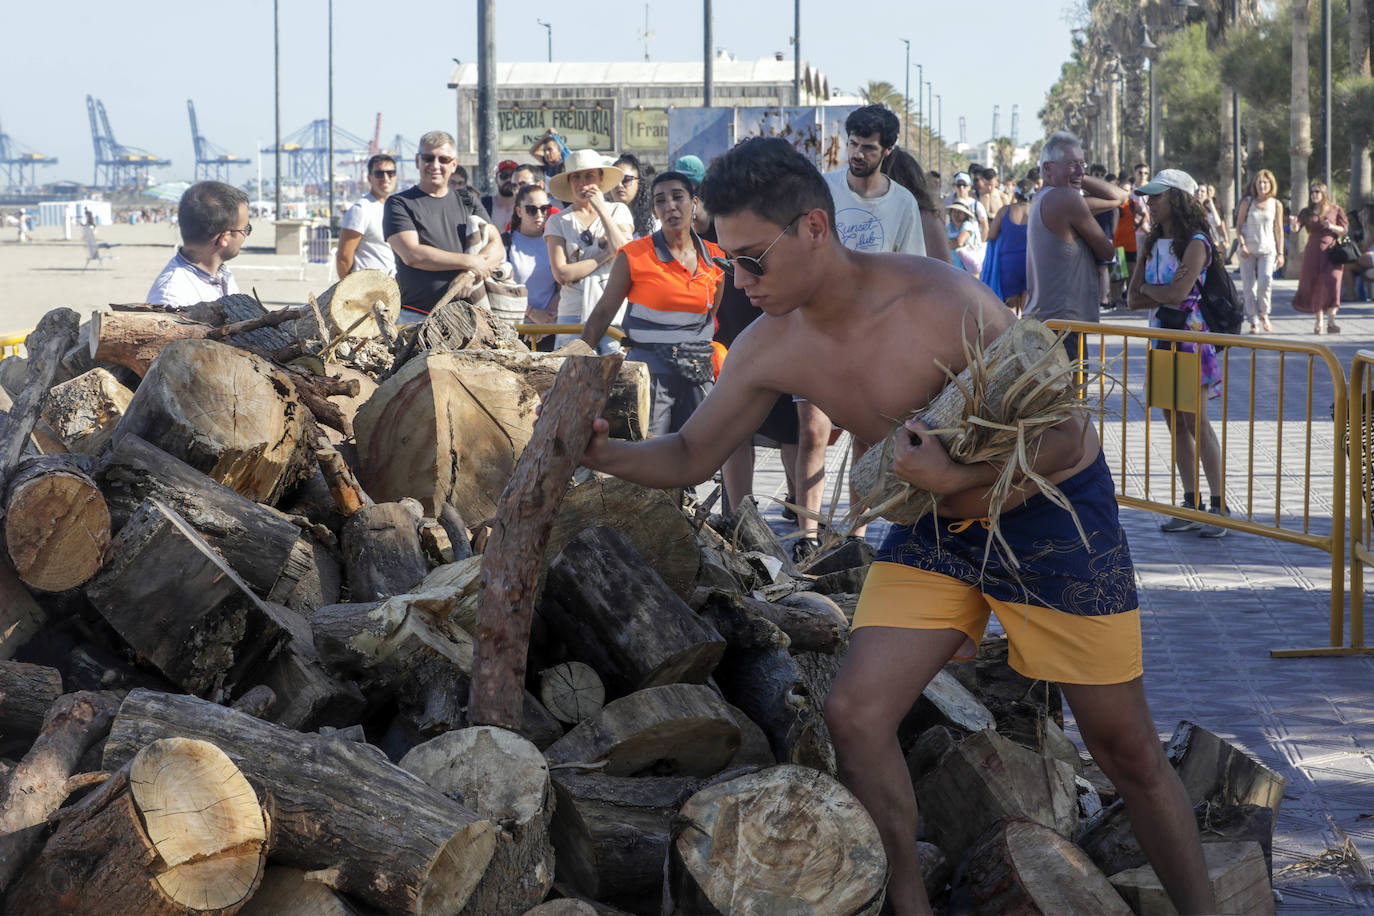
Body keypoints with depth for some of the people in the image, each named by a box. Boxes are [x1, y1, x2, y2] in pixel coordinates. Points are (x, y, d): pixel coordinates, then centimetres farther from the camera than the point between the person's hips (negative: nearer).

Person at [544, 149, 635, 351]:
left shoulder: (618, 211, 11)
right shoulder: (558, 221, 8)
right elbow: (562, 274, -3)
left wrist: (602, 210, -3)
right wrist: (605, 255, -5)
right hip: (574, 314, 0)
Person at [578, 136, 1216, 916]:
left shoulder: (943, 304, -30)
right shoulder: (772, 350, -11)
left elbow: (1065, 433, -22)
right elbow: (691, 457, 2)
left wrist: (957, 480, -36)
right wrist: (605, 455, -17)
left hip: (1056, 511, -5)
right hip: (937, 527, 5)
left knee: (1127, 748, 2)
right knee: (855, 714, -10)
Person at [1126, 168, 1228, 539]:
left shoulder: (1195, 243, -11)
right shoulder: (1152, 245, 12)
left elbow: (1178, 293, -22)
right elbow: (1133, 298, 7)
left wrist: (1148, 289, -3)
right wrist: (1165, 292, -10)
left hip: (1190, 337, -8)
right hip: (1161, 337, 8)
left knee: (1196, 423, -7)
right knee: (1174, 423, 8)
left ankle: (1219, 505, -2)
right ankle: (1191, 505, 13)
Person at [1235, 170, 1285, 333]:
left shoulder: (1276, 204, 5)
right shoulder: (1247, 202, 2)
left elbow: (1279, 230, 10)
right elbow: (1238, 227, 4)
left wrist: (1280, 253, 6)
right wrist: (1242, 245, -11)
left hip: (1267, 249, 0)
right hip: (1248, 251, 0)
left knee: (1265, 283, -18)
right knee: (1249, 287, -2)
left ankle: (1264, 314, 7)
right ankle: (1253, 322, 8)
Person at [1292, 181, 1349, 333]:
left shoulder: (1335, 210, 6)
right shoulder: (1306, 212, 9)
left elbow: (1344, 230, 6)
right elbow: (1297, 227, -4)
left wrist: (1332, 227, -13)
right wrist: (1294, 224, -27)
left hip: (1331, 251, -2)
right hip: (1313, 252, 2)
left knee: (1332, 282, -17)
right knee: (1313, 287, 2)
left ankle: (1331, 321, -17)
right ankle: (1319, 322, 16)